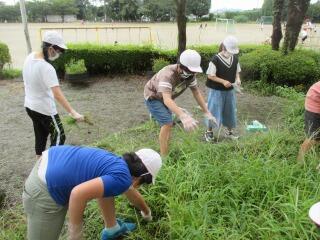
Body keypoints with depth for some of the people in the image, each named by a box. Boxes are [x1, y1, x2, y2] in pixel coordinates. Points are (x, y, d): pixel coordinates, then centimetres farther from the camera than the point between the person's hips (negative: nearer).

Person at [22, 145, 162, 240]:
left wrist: (147, 211, 50)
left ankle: (111, 228, 35)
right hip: (45, 191, -9)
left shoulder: (119, 163, 11)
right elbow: (78, 193, -32)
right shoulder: (121, 178, -17)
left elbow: (132, 193, 31)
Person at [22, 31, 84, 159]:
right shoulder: (47, 68, -28)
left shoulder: (30, 57, -2)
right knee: (58, 137, 7)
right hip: (45, 109, -8)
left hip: (30, 106, 9)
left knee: (41, 136, 21)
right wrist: (73, 112, -36)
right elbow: (58, 95, -34)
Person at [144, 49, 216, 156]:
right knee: (167, 123, -20)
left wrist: (206, 112, -10)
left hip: (164, 97, 8)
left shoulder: (190, 75, -18)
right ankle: (164, 157, -8)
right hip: (152, 97, -7)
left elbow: (197, 92, -6)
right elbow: (167, 99, -53)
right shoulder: (167, 74, -41)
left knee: (169, 123, 19)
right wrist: (183, 116, -66)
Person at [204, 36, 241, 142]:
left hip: (229, 90, 6)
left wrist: (238, 79, -10)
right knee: (214, 110, 0)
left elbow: (237, 71, 12)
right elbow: (210, 76, -16)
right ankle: (209, 131, 18)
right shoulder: (215, 60, -17)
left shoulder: (235, 59, 1)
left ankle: (229, 131, 32)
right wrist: (223, 81, -25)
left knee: (230, 110, 14)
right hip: (216, 90, -6)